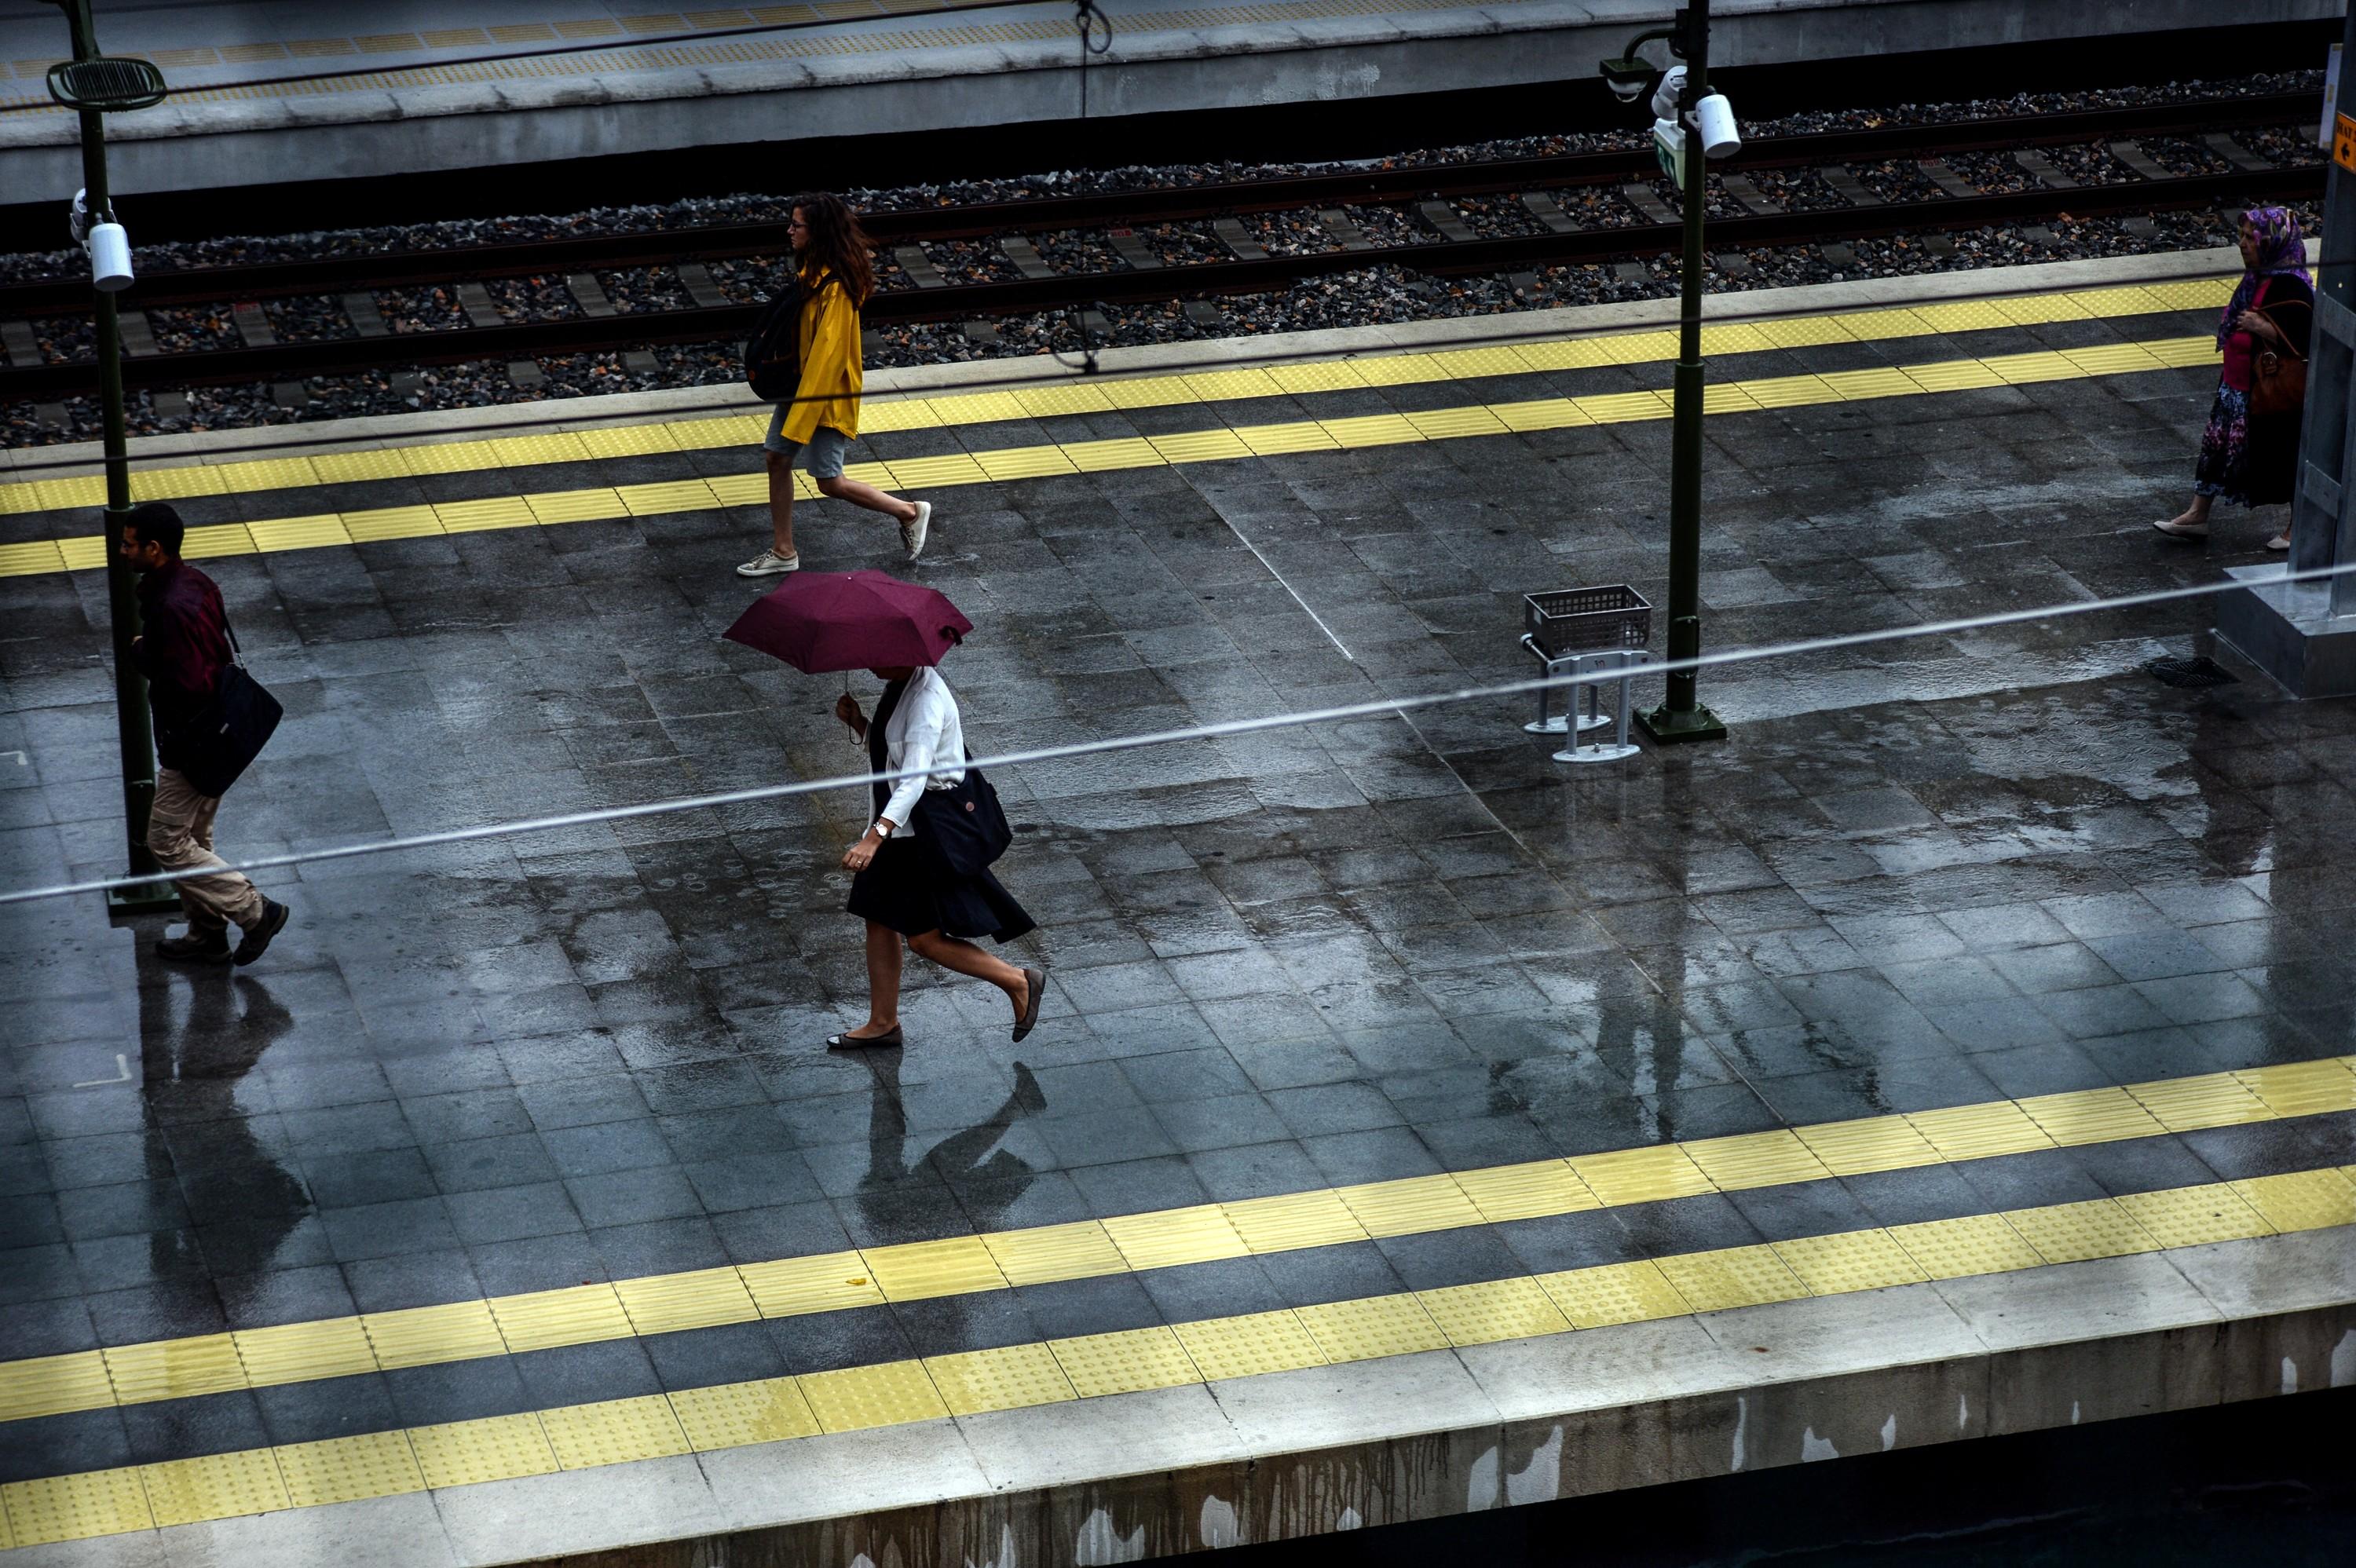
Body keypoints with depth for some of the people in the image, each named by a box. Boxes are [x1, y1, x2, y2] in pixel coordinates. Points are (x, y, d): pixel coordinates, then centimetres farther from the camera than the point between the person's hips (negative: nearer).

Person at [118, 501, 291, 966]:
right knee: (193, 839, 21)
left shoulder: (173, 607, -29)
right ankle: (207, 937, 33)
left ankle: (255, 911, 7)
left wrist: (141, 653, -16)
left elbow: (187, 684, -31)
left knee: (167, 842, 3)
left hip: (190, 743, -10)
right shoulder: (195, 583, 2)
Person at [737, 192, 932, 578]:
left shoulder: (836, 286, -28)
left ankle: (910, 512, 19)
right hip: (799, 382, 9)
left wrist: (800, 419, -26)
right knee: (777, 459, 12)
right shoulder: (811, 268, 0)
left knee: (829, 481, 1)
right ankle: (783, 552, 24)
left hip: (827, 391, -9)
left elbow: (828, 351, -27)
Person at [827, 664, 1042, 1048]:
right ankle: (882, 1024, 27)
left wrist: (875, 836, -44)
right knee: (879, 922, 15)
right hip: (897, 824, 10)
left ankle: (1018, 982, 10)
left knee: (923, 938, -4)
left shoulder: (926, 700, -25)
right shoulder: (895, 686, 5)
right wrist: (857, 723, -1)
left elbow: (914, 779, -34)